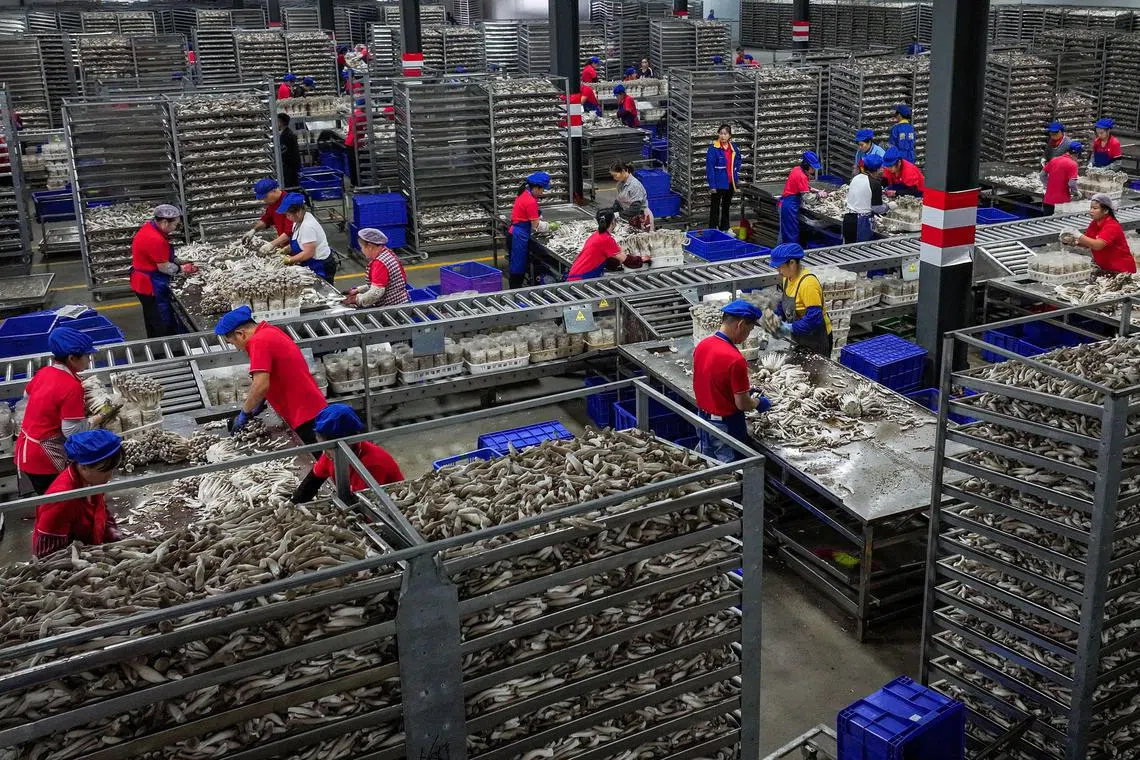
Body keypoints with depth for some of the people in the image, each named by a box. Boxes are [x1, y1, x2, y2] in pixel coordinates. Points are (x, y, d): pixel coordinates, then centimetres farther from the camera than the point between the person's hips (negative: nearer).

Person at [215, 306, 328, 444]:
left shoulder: (258, 341, -17)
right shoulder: (270, 331, 12)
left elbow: (261, 385, -24)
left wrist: (245, 413, -10)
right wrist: (259, 401, 19)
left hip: (304, 415, -10)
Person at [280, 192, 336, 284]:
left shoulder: (307, 226, -25)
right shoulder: (299, 220, 4)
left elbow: (308, 253, -26)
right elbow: (298, 243, 18)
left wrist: (289, 260, -18)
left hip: (321, 267, -9)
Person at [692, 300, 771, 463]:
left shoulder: (702, 345, -4)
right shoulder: (735, 359, -28)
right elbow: (742, 404, -22)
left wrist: (744, 390, 14)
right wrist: (758, 403, -1)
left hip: (703, 417, 7)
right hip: (726, 424, -7)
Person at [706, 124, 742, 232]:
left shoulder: (733, 148, 3)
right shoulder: (713, 148, -14)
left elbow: (738, 162, 21)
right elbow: (709, 167, -16)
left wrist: (736, 176, 9)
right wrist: (712, 185, -20)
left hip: (730, 182, 6)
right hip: (718, 183, -6)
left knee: (726, 205, 18)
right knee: (715, 207, 1)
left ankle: (724, 228, 30)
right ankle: (712, 230, 6)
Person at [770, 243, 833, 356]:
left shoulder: (808, 283, -27)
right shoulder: (787, 277, -1)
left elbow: (814, 318, -30)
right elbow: (784, 301, 15)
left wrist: (791, 328, -27)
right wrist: (778, 316, -2)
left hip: (816, 339, -8)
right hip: (798, 337, 8)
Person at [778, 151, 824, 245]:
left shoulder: (797, 170, 8)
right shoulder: (802, 176, -20)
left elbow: (807, 187, 15)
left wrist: (818, 191, 2)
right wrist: (819, 195, -5)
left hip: (785, 203, 10)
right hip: (790, 206, -10)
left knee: (785, 232, 17)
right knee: (792, 234, -5)